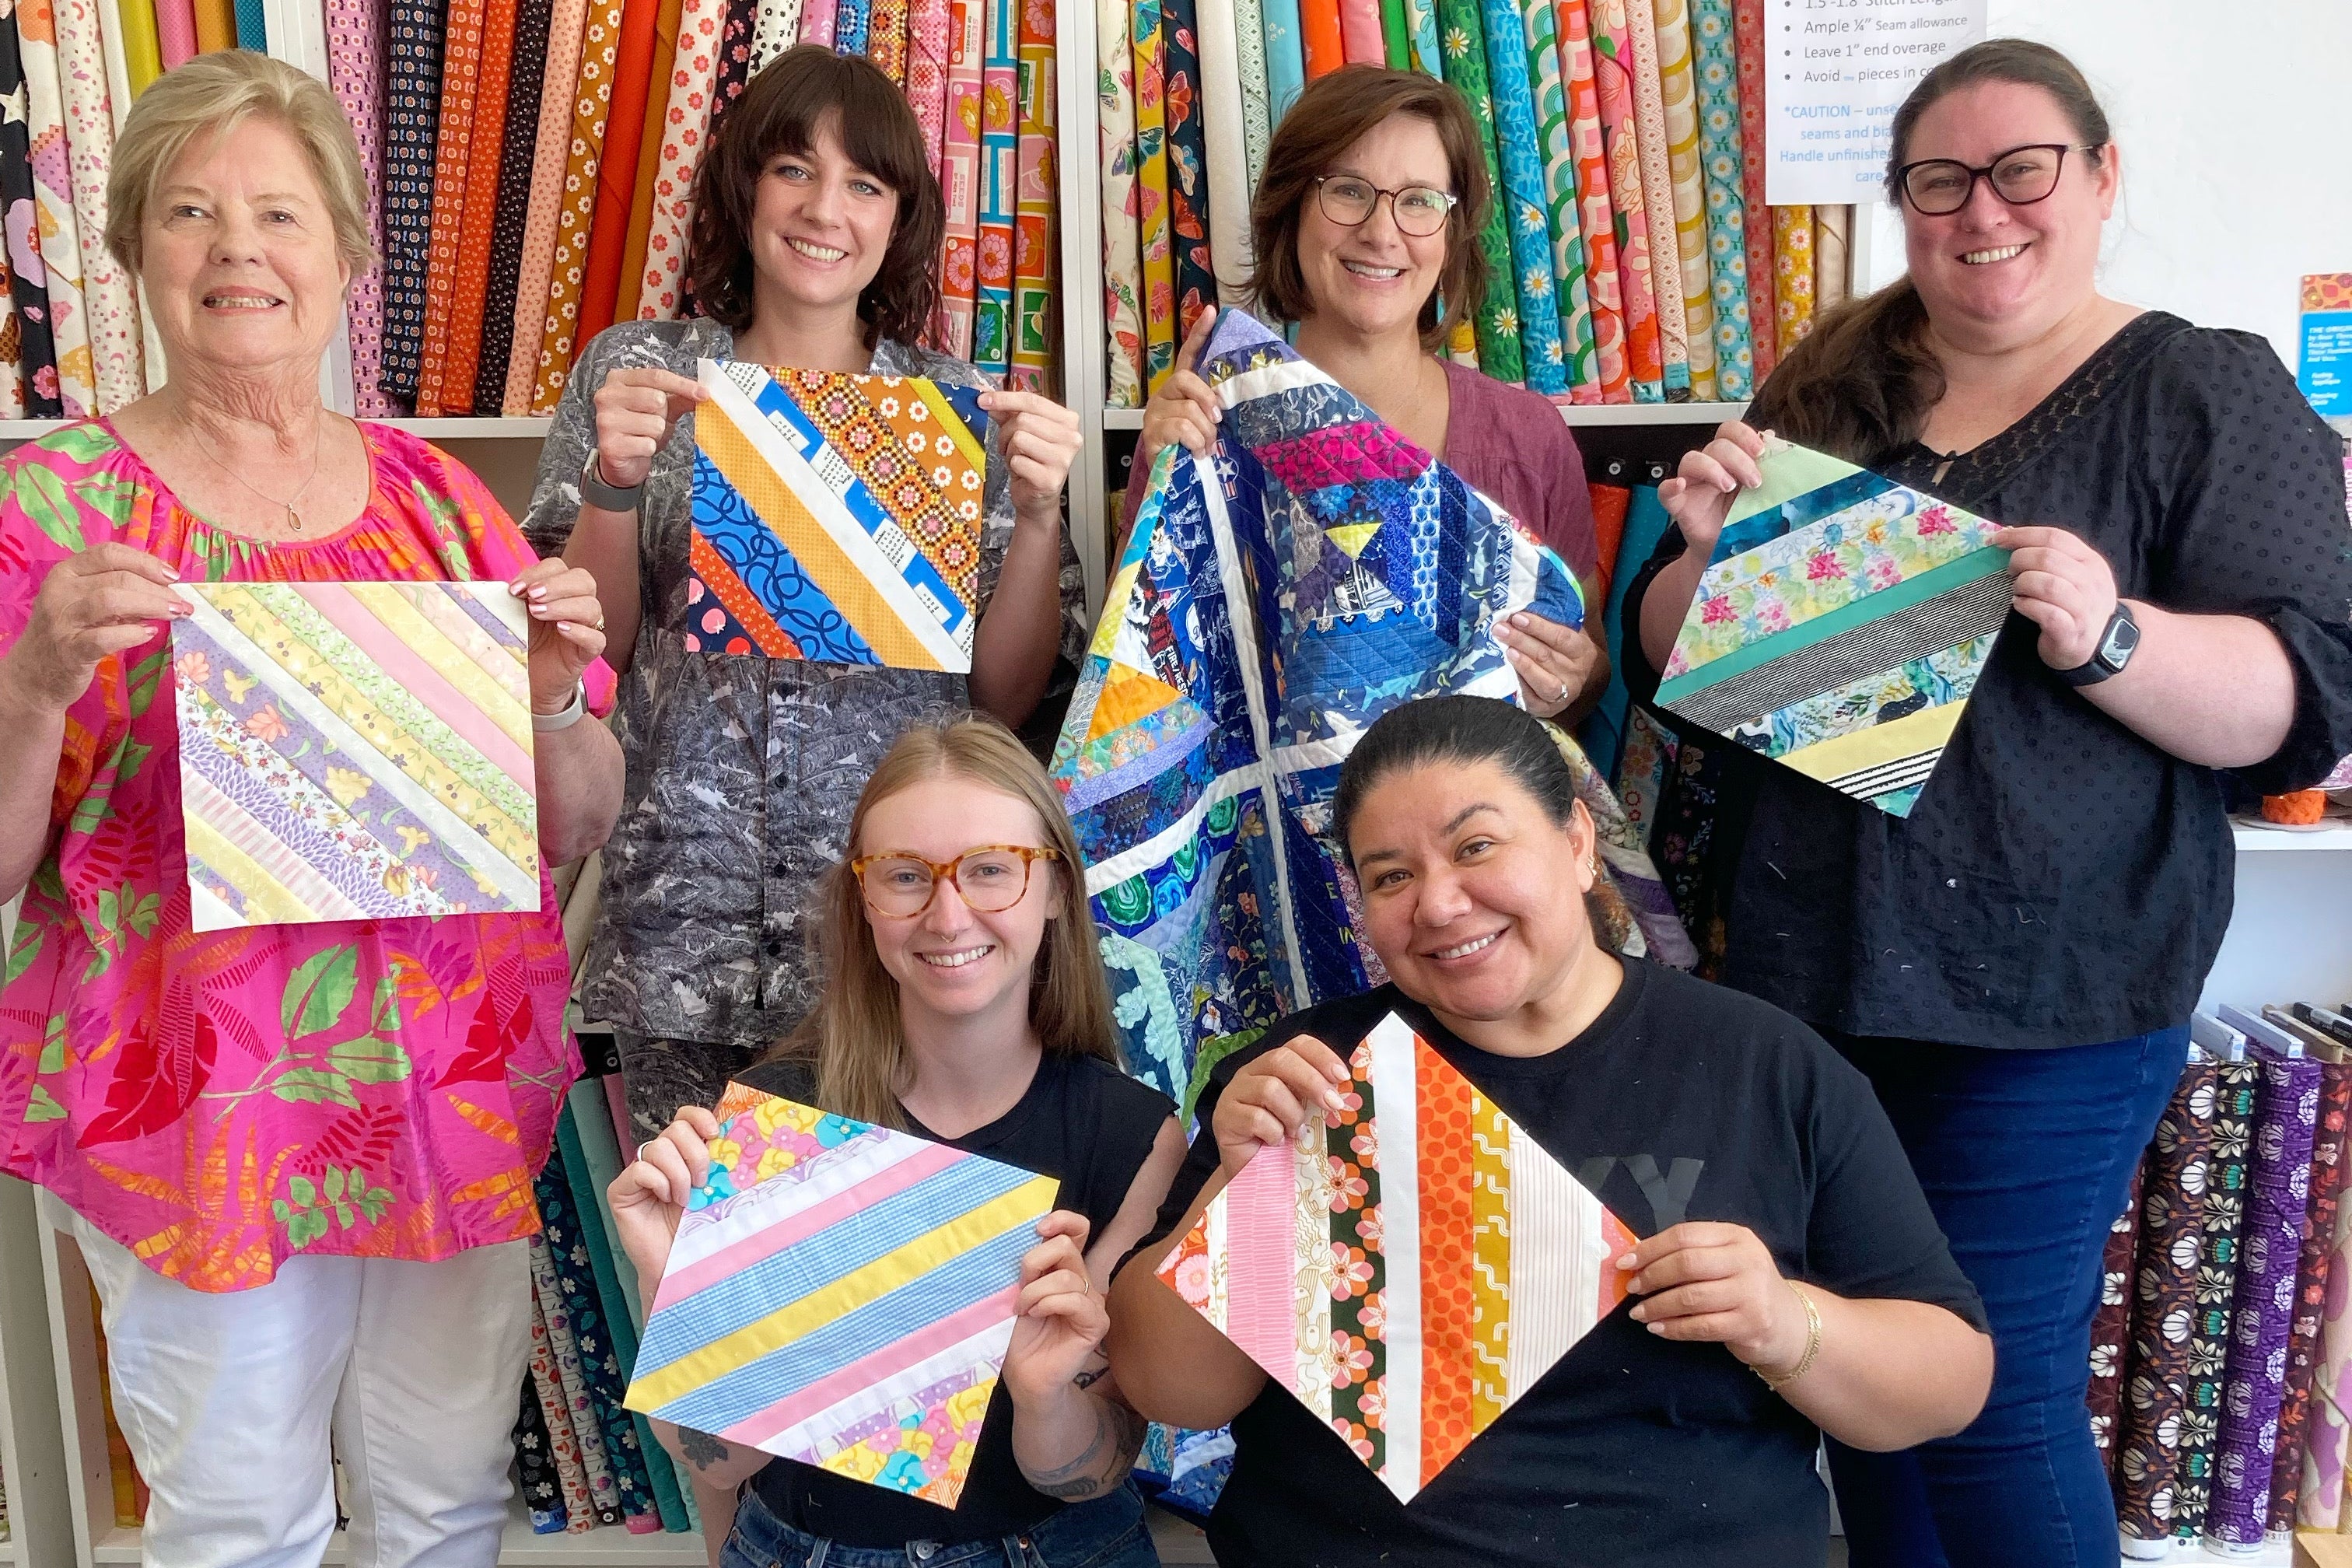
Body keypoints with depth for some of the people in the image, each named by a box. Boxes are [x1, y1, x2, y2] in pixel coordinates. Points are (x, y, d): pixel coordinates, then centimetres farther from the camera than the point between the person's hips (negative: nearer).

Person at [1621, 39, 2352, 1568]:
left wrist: (2109, 636, -26)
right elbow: (1669, 664, 12)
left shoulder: (2212, 393, -2)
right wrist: (1706, 549, -8)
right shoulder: (1826, 393, 10)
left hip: (2047, 994, -4)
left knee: (1989, 1394, 0)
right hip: (1810, 969, 5)